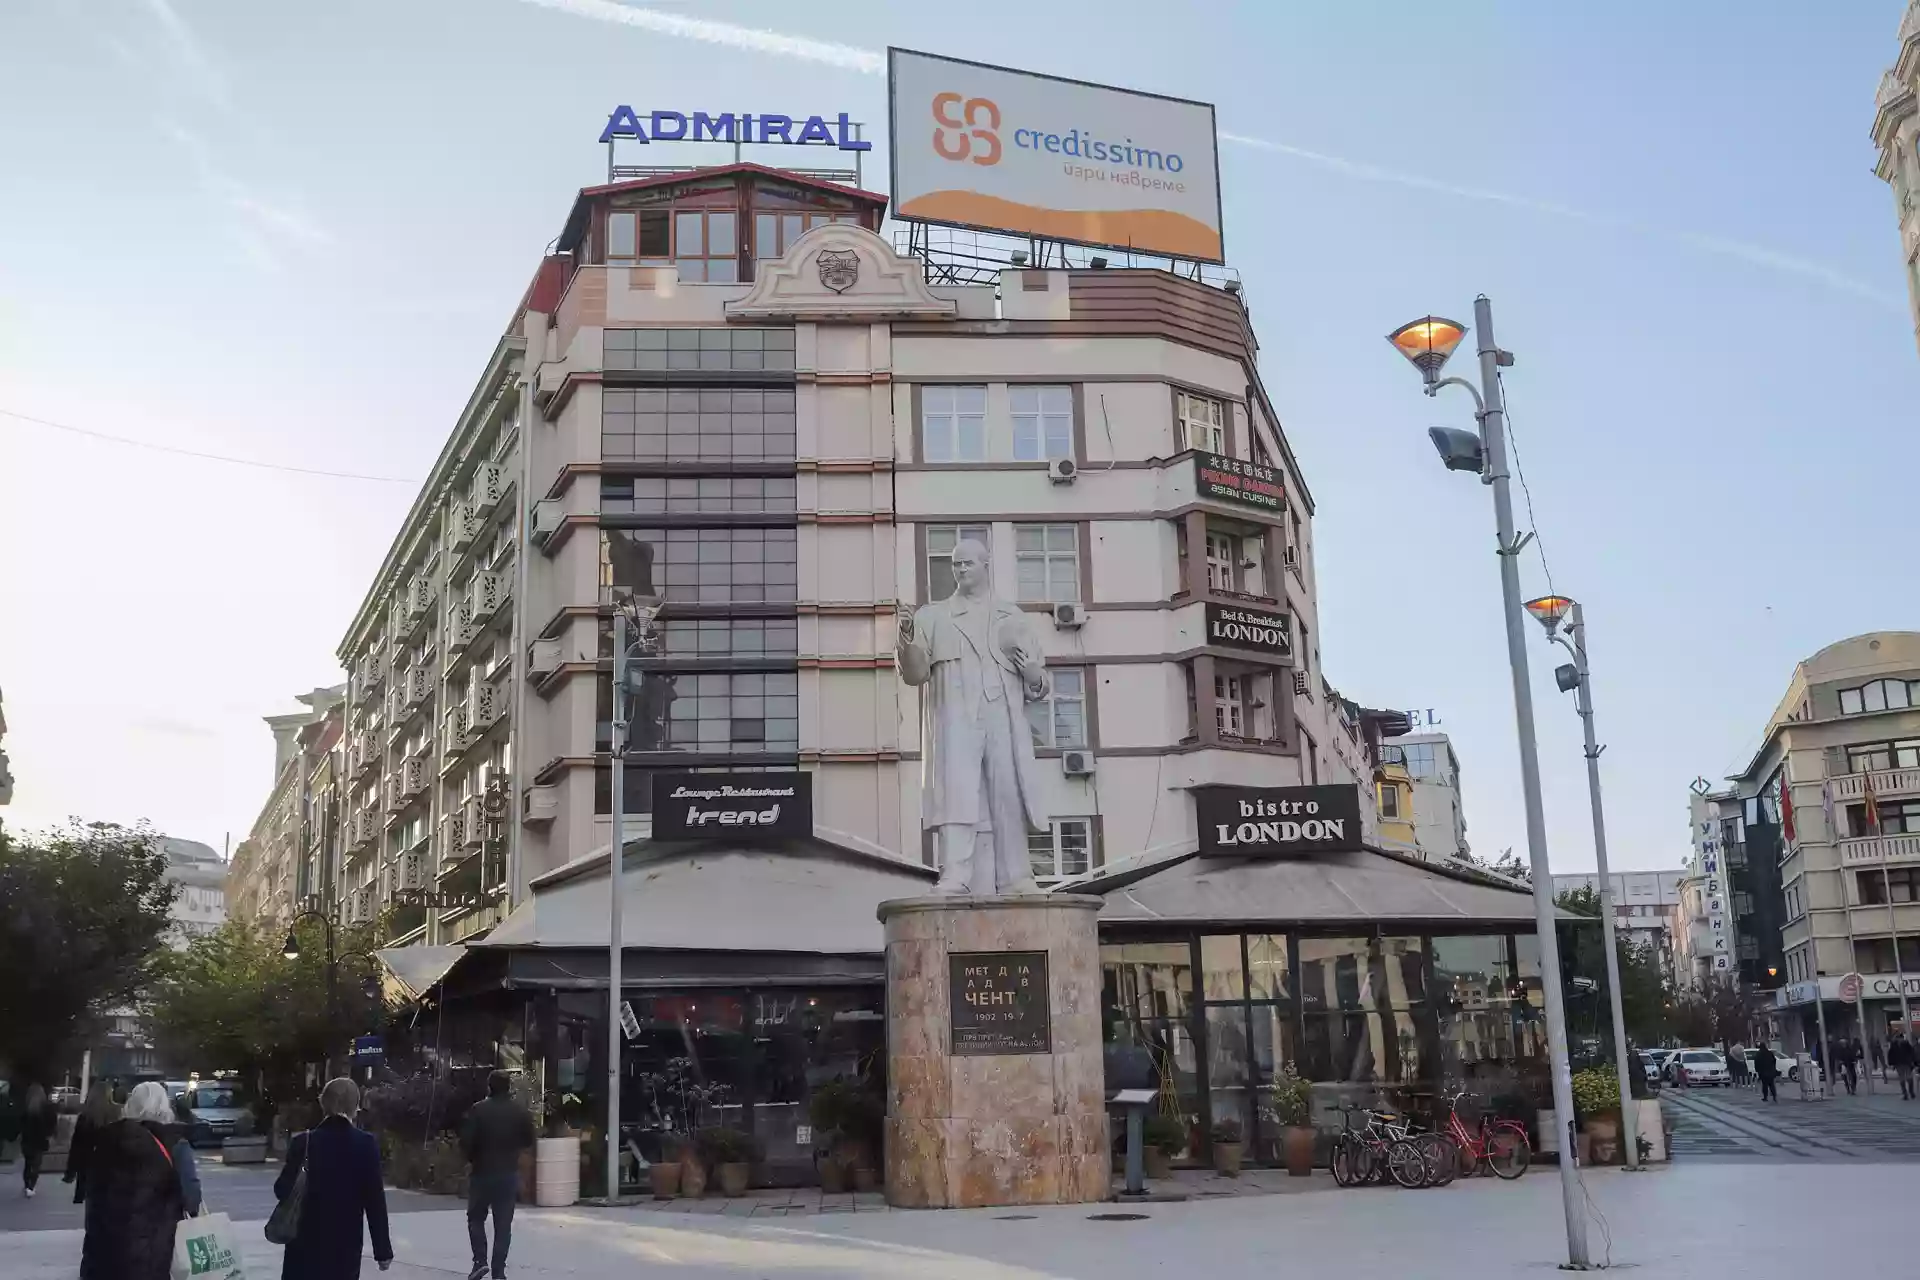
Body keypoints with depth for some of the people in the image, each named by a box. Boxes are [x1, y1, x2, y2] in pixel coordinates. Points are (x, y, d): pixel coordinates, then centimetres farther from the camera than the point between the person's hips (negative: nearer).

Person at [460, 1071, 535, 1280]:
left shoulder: (478, 1111, -10)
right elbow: (528, 1140, 6)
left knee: (476, 1218, 16)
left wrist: (472, 1158, 4)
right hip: (509, 1174, 2)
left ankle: (480, 1261, 1)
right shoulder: (520, 1112, 0)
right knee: (503, 1224, 6)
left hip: (482, 1173, -2)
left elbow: (465, 1141, -14)